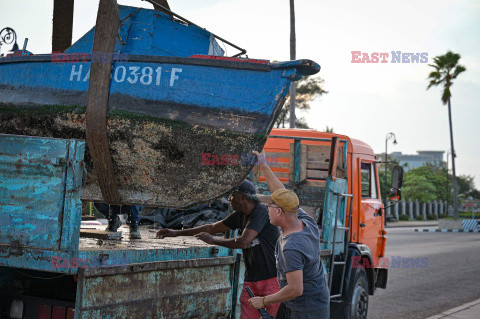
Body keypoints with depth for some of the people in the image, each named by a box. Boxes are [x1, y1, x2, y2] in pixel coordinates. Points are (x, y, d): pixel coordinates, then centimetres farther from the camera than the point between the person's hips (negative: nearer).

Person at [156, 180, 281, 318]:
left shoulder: (261, 211, -14)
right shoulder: (239, 215, 11)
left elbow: (243, 242, -21)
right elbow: (212, 228, 22)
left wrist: (213, 240, -6)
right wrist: (177, 233, 22)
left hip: (272, 277, -7)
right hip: (251, 280, 7)